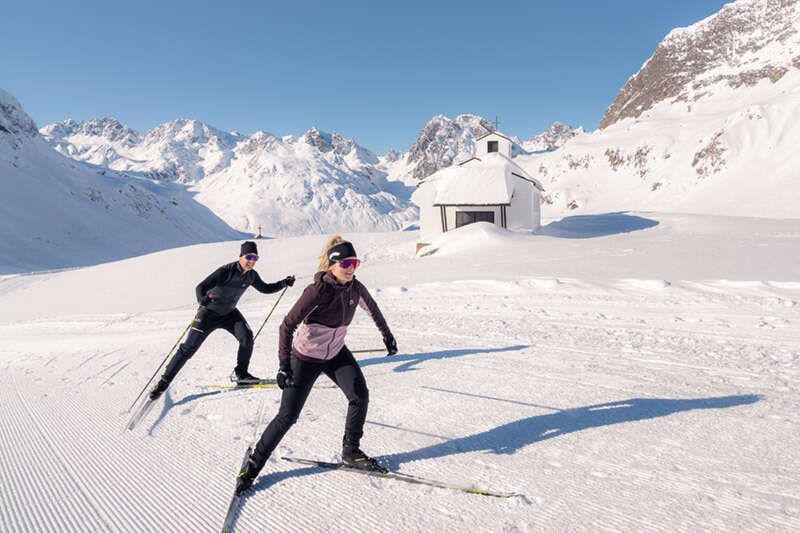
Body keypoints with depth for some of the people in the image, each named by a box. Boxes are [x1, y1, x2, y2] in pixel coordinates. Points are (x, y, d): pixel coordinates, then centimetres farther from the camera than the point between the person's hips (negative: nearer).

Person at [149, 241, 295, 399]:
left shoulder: (251, 275, -8)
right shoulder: (226, 271, -28)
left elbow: (265, 288, 10)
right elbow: (200, 287, -34)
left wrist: (285, 283, -1)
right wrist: (203, 299, -56)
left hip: (229, 313, 5)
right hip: (209, 313, -5)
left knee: (246, 336, -16)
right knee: (188, 348, -5)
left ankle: (241, 374, 1)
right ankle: (164, 382, 9)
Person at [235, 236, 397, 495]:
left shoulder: (355, 288, -10)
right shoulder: (318, 290, -27)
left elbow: (372, 308, 13)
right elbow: (288, 324, -25)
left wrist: (387, 334, 21)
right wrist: (284, 364, -30)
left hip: (336, 353, 5)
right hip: (305, 357, -5)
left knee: (360, 396, -10)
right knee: (288, 416, -3)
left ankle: (350, 452, 12)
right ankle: (253, 465, 16)